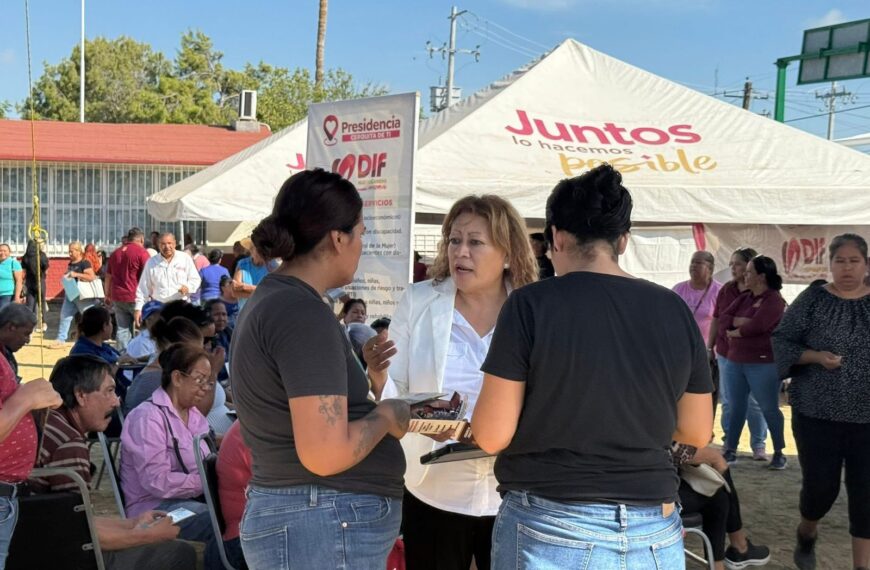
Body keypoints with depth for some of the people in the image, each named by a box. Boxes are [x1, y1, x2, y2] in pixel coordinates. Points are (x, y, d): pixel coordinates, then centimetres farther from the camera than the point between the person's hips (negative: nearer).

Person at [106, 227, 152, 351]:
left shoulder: (115, 253, 14)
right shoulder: (141, 252, -6)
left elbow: (108, 276, 20)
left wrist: (107, 295, 26)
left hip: (118, 298, 5)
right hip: (136, 298, -5)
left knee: (123, 329, 6)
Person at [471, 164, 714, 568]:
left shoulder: (531, 304, -13)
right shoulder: (675, 311, -1)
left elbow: (491, 436, -10)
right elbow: (697, 432, 7)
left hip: (549, 530, -3)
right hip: (653, 533, 4)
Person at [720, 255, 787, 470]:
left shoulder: (774, 300, -11)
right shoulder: (744, 297, 13)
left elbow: (755, 326, -22)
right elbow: (723, 318, 3)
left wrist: (734, 332, -6)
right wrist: (741, 320, -15)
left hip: (763, 364, -7)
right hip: (735, 361, 7)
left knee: (769, 408, 2)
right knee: (736, 406, 11)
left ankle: (779, 454, 11)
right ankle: (730, 450, 18)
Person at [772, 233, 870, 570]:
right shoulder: (813, 299, -3)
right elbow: (781, 340, -2)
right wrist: (816, 356, -18)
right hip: (817, 413, -2)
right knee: (821, 486, 3)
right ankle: (806, 534, 34)